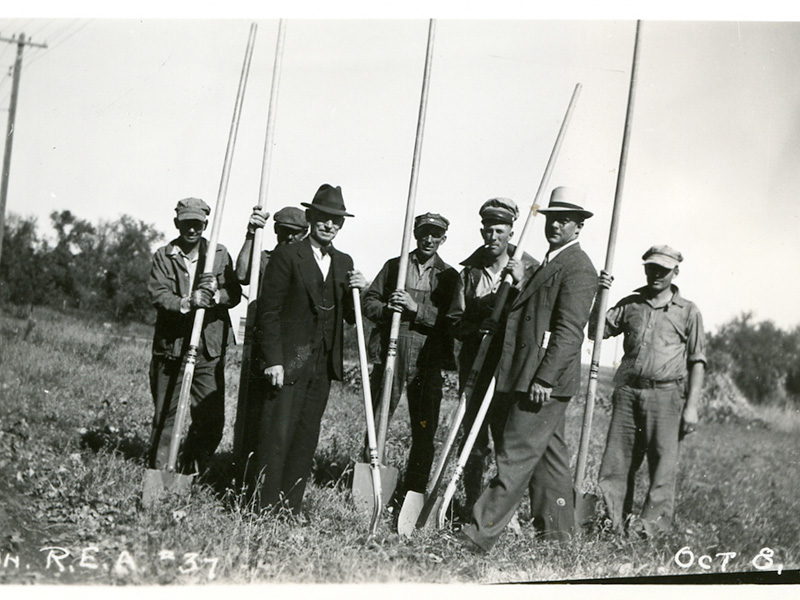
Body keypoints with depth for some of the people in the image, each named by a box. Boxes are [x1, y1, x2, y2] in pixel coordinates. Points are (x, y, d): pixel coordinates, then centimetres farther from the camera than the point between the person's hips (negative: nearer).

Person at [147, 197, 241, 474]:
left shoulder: (219, 254, 9)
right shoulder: (163, 256, 5)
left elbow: (235, 293, 1)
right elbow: (158, 295, -8)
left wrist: (215, 295, -20)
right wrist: (186, 303, -25)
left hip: (210, 349, 1)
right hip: (171, 346, -1)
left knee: (212, 419, 0)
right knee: (166, 415, 4)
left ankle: (190, 472, 16)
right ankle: (158, 470, 17)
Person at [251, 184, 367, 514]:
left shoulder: (344, 263, 15)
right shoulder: (286, 255, -2)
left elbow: (350, 317, 16)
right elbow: (268, 311, -7)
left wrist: (358, 291, -4)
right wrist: (273, 360, -14)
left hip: (323, 365, 5)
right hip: (288, 362, -5)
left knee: (306, 438, 7)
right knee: (276, 435, -6)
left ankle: (290, 509, 14)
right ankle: (262, 507, 1)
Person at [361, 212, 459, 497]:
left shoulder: (448, 276, 7)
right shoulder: (393, 266, 12)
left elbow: (451, 319, -4)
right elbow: (368, 301, 11)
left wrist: (417, 308, -15)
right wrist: (386, 309, -10)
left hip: (428, 360, -1)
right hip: (389, 354, 1)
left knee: (425, 429, 2)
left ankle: (414, 492, 12)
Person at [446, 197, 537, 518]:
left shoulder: (529, 269, 2)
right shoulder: (470, 270, 12)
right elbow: (455, 320, 9)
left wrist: (520, 287, -17)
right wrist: (479, 329, -9)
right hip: (475, 364, 3)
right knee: (473, 435, 6)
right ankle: (471, 501, 16)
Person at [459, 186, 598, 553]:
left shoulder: (578, 268, -11)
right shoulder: (550, 263, 21)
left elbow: (569, 329, -19)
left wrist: (544, 377, -24)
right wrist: (523, 284, 8)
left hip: (545, 380, -10)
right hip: (540, 380, 10)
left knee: (516, 456, -9)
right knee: (550, 452, 15)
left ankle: (481, 533, -7)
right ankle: (556, 529, 24)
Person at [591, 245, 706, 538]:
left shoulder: (688, 312, 7)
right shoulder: (630, 304, 16)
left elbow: (697, 362, 4)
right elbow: (596, 331, 12)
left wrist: (691, 405, -4)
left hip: (665, 394, -3)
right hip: (627, 391, 3)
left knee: (663, 461, -6)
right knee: (616, 460, 2)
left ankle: (654, 521, 2)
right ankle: (615, 521, 11)